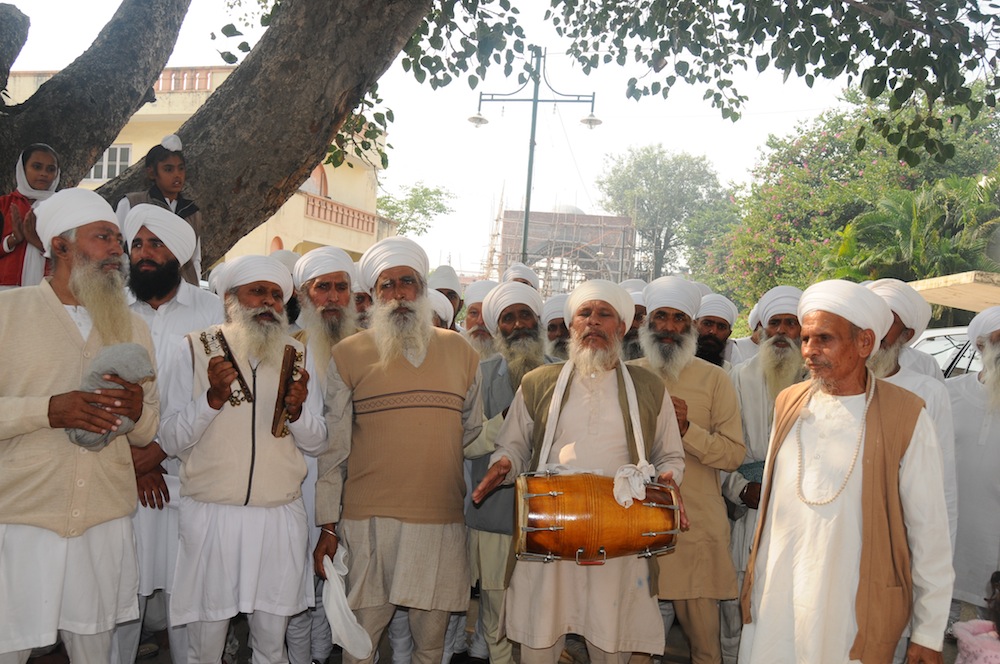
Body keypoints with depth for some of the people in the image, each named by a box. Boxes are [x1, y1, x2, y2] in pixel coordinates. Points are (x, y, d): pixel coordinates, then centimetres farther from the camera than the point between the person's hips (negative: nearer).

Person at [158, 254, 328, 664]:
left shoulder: (296, 356, 8)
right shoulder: (195, 350, 0)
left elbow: (316, 443, 7)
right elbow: (171, 441, -4)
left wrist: (297, 410, -13)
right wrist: (213, 398, -19)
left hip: (281, 518, 2)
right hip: (211, 517, -2)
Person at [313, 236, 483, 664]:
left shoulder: (460, 352, 9)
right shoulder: (349, 355, 3)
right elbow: (333, 446, 3)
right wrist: (327, 524, 1)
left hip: (442, 520, 2)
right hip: (368, 519, -2)